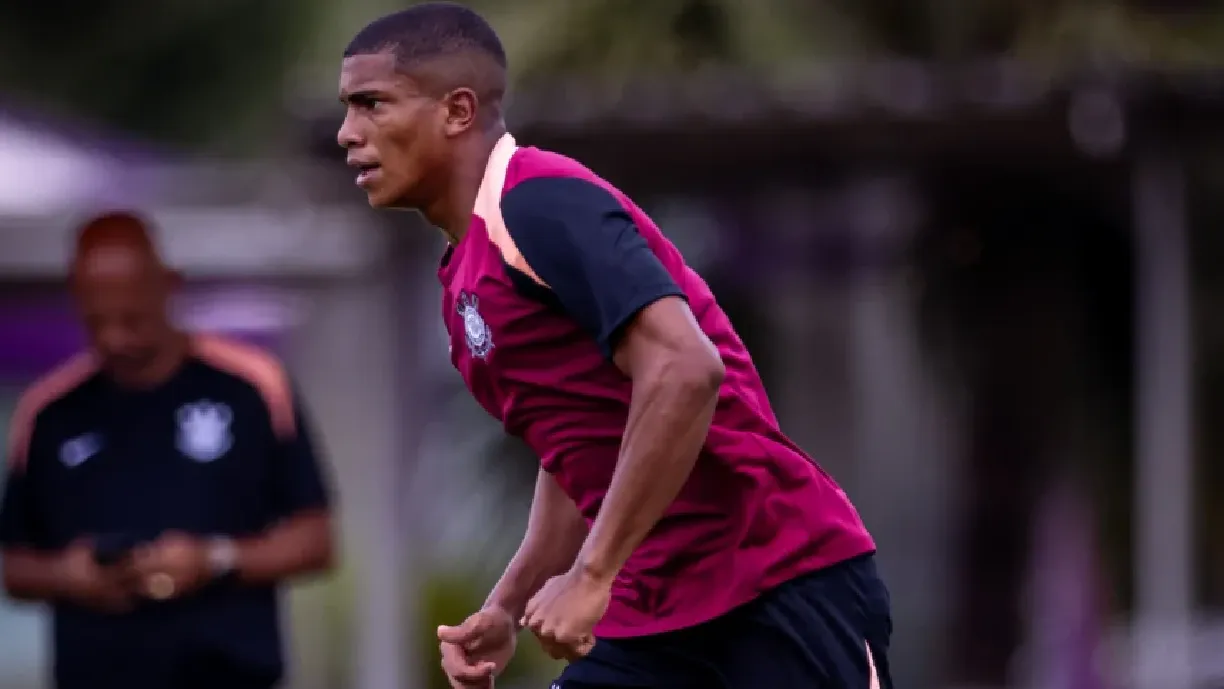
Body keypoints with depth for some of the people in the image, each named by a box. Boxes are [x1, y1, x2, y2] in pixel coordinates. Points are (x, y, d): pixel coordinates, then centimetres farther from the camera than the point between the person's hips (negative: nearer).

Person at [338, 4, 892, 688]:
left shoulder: (536, 204, -13)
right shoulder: (470, 270, 16)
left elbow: (685, 372, -25)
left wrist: (591, 577, -24)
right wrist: (509, 605, 14)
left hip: (784, 590, -9)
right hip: (655, 619, 10)